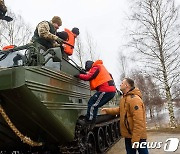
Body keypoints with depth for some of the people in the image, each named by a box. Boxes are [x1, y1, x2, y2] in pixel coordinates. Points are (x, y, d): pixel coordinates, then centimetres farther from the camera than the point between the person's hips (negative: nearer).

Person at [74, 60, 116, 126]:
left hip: (106, 90, -10)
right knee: (94, 104, 12)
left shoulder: (96, 67, -1)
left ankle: (89, 121, -6)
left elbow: (88, 77, -14)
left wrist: (79, 75, -2)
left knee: (92, 103, -7)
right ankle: (91, 120, 13)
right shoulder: (99, 67, 29)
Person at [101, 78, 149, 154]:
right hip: (128, 135, 10)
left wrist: (135, 139, -26)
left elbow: (139, 121, -27)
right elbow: (121, 109, 25)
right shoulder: (124, 98, 8)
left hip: (138, 137, -10)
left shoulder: (134, 99, -24)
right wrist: (108, 110, 18)